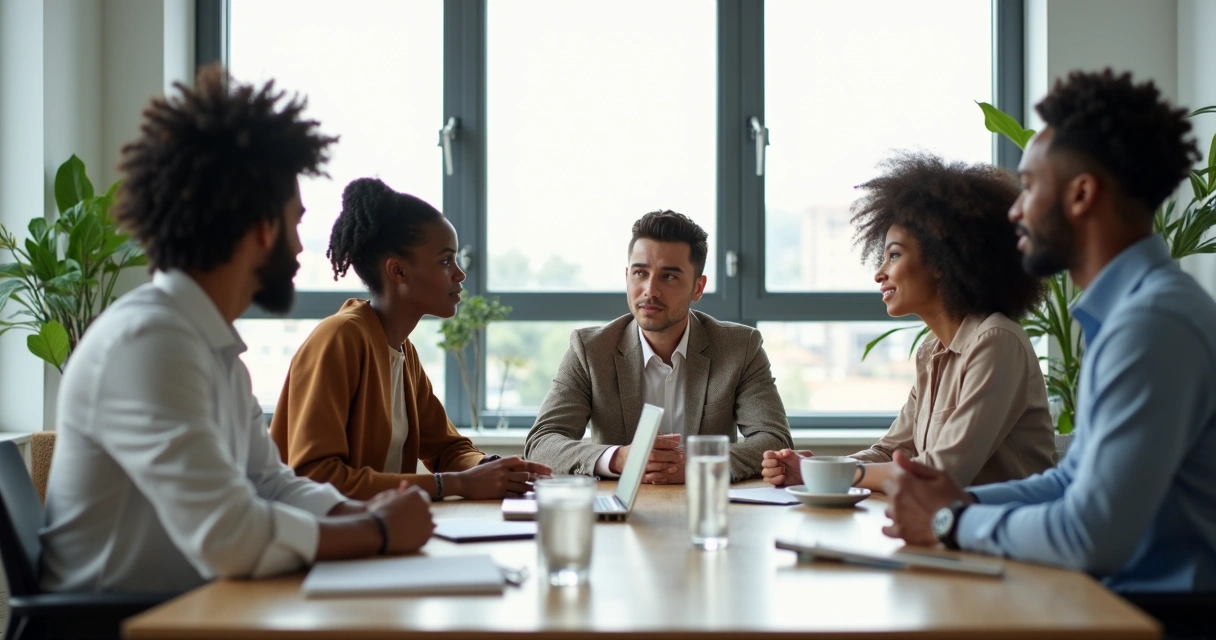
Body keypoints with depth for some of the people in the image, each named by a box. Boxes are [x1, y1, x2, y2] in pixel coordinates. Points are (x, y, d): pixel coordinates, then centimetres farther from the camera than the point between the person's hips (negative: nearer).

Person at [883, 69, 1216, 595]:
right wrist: (963, 498, 1)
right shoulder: (1128, 309, 12)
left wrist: (951, 521, -10)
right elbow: (1076, 480, 17)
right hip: (1121, 592, 8)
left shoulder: (1153, 323, -20)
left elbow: (1091, 537, -24)